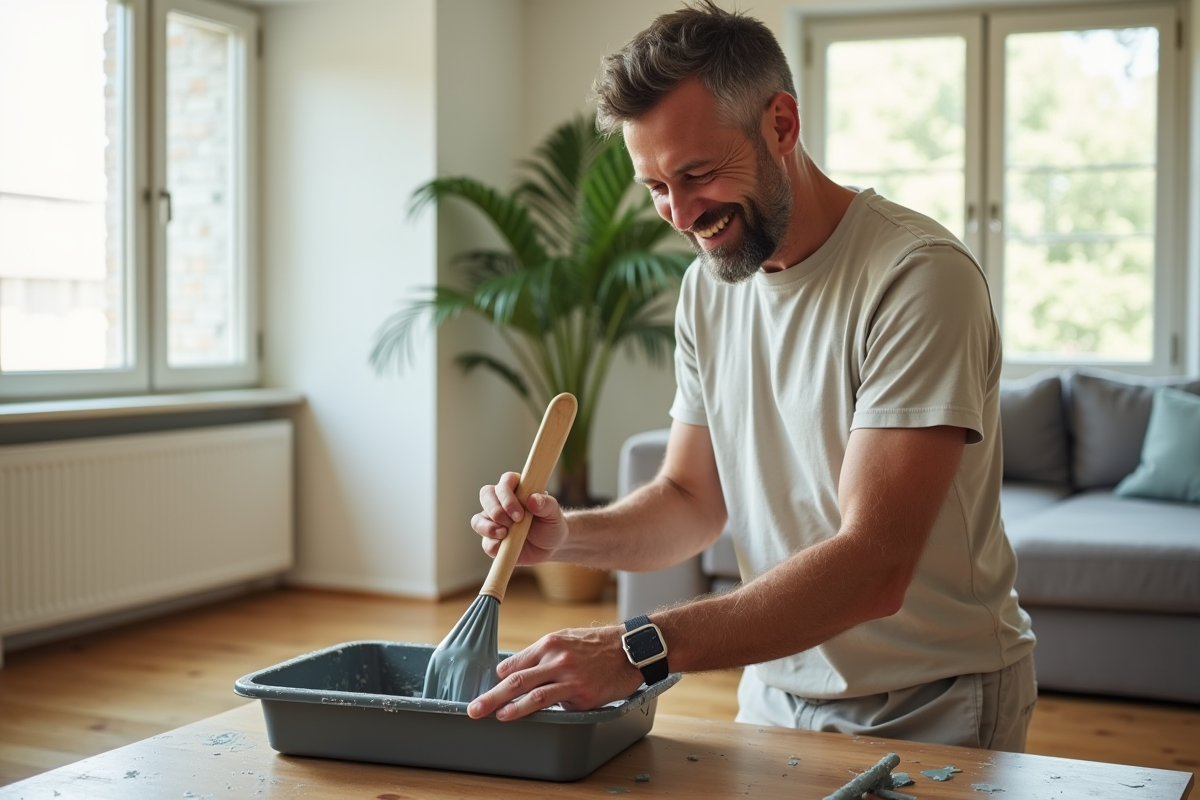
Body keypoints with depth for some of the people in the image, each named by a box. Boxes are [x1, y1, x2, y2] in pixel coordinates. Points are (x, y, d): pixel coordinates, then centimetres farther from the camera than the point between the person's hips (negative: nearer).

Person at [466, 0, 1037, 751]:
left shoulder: (921, 275, -24)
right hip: (777, 686, 6)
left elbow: (873, 567, -31)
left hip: (932, 712, -6)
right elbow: (693, 499, 6)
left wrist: (642, 649, -38)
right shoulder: (707, 287, 0)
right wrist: (566, 534, -14)